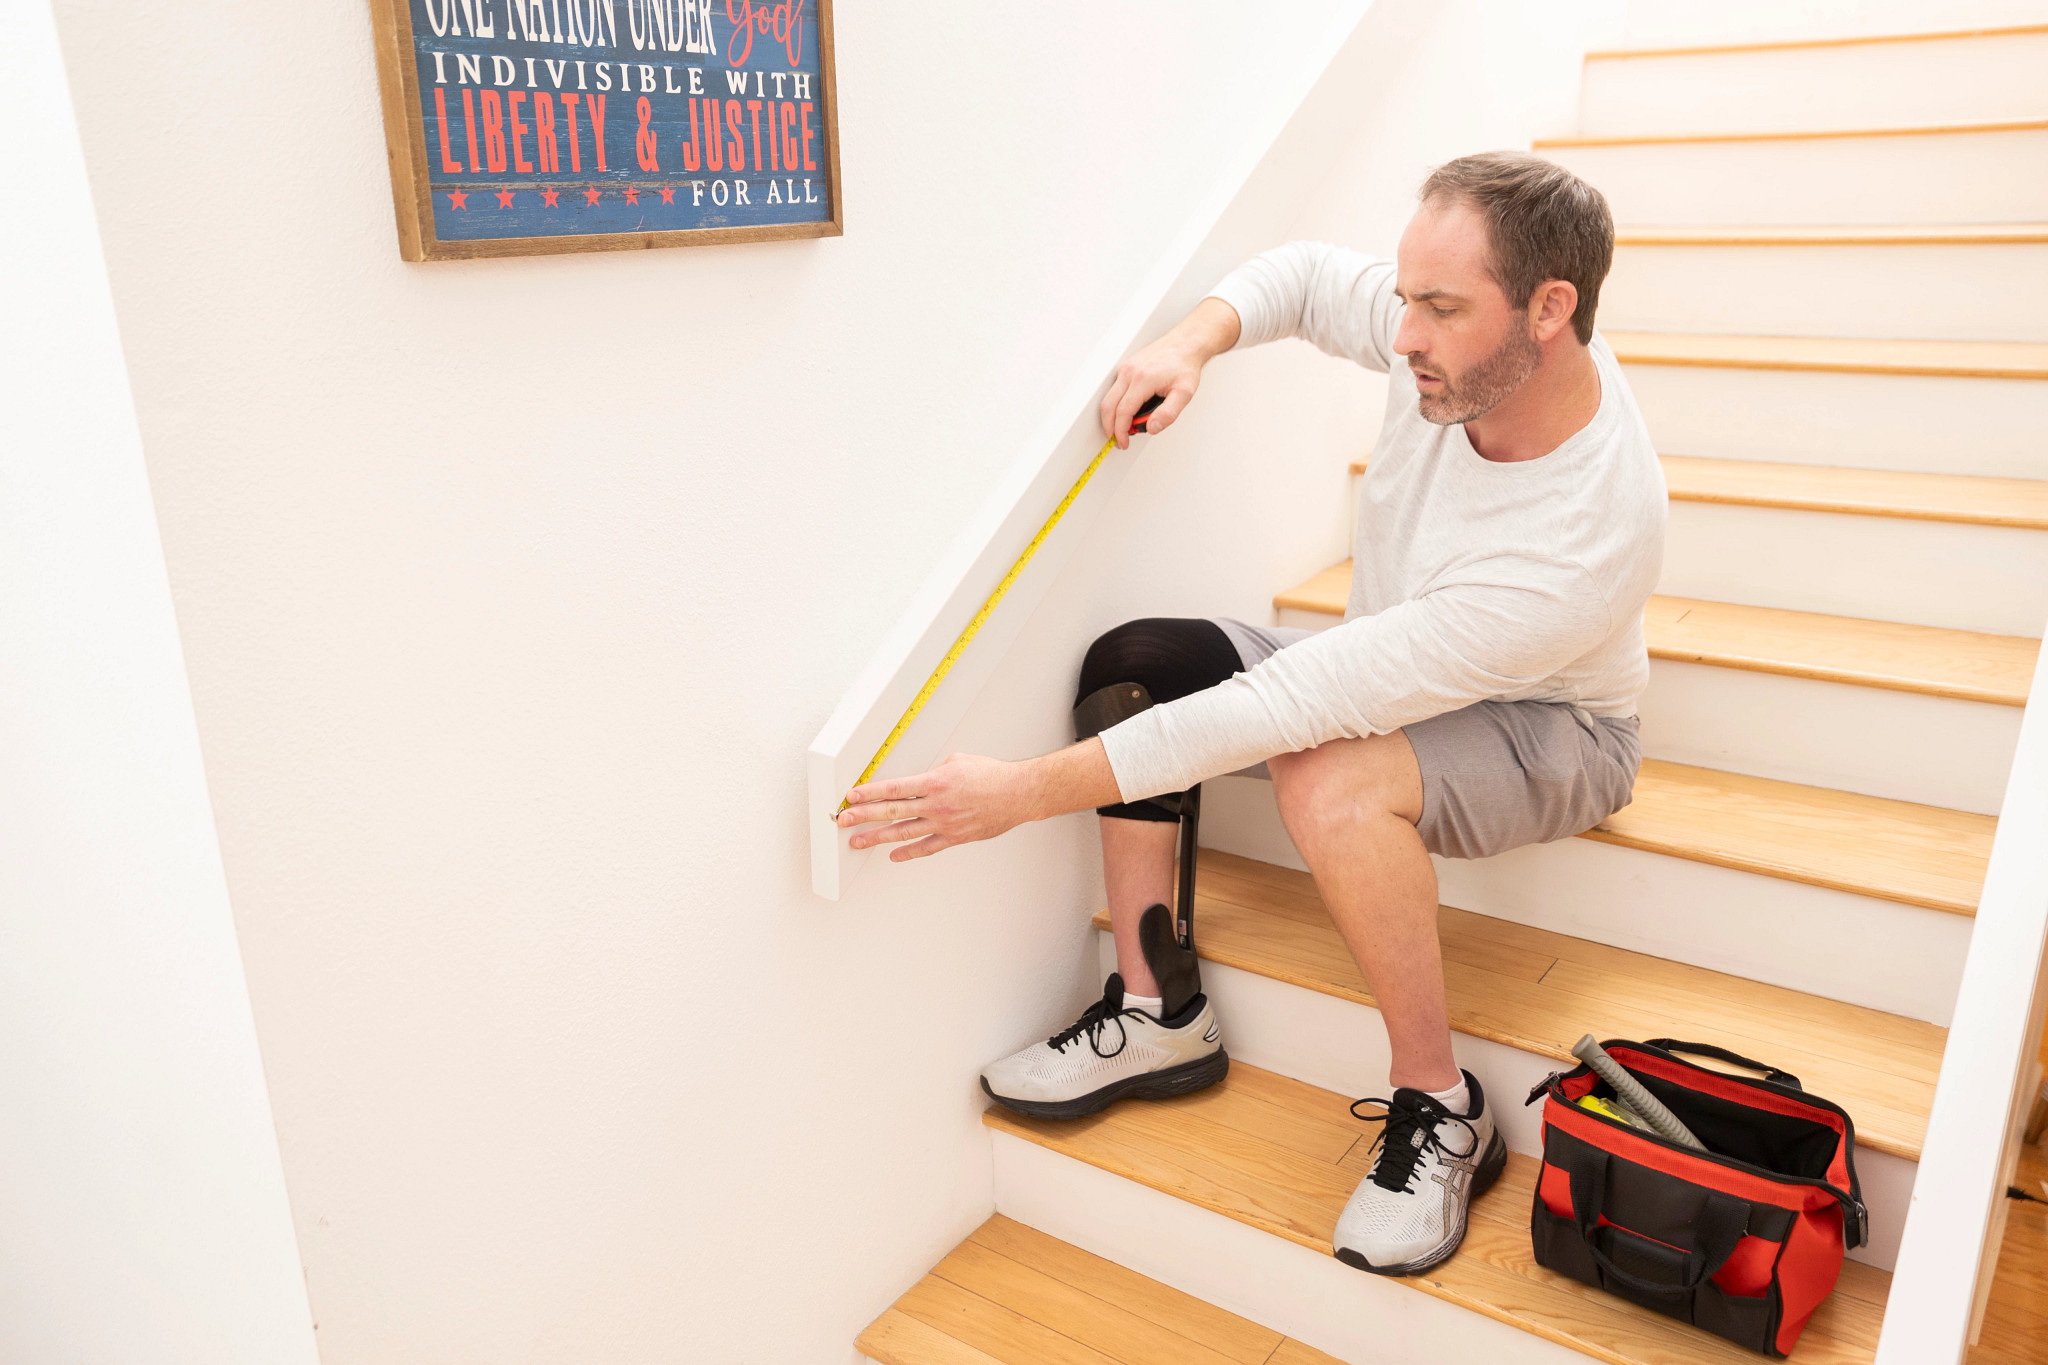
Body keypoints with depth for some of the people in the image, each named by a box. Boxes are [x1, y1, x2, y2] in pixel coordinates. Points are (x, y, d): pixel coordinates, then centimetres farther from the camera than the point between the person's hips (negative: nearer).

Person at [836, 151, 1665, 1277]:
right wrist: (1194, 340, -18)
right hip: (1387, 671, 8)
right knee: (1130, 663, -9)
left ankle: (1439, 1112, -16)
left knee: (1331, 780, -41)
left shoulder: (1583, 539, -39)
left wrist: (1030, 790, -41)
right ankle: (1158, 1015, -3)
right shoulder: (1458, 341, -18)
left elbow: (1297, 705, -42)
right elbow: (1307, 274, 5)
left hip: (1551, 730, -7)